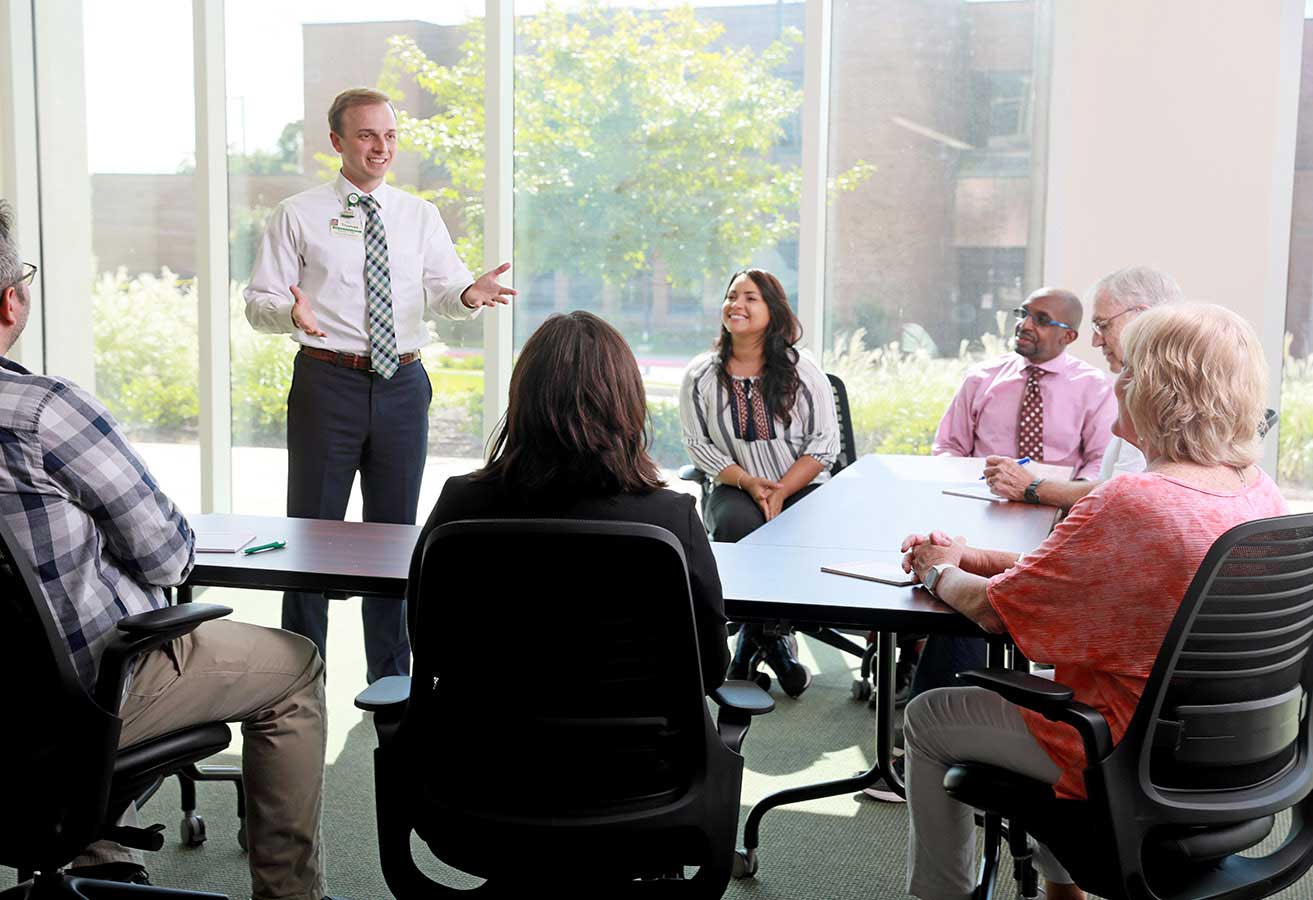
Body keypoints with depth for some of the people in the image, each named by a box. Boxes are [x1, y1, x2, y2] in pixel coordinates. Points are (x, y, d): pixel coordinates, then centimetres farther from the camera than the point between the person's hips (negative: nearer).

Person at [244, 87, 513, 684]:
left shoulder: (420, 216, 11)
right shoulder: (298, 216, 3)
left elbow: (444, 288, 0)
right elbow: (259, 301, -1)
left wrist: (469, 293, -24)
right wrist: (292, 312, -25)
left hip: (402, 386, 3)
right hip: (328, 382, -3)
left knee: (396, 530, 10)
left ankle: (390, 679, 22)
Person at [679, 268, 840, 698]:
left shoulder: (802, 370, 0)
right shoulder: (701, 375, 3)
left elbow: (824, 443, -2)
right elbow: (698, 445, 1)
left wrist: (780, 490, -15)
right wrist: (749, 483, -14)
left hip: (801, 486, 0)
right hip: (736, 488, 0)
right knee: (738, 525, -34)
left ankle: (754, 634, -11)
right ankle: (771, 636, -13)